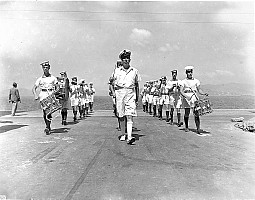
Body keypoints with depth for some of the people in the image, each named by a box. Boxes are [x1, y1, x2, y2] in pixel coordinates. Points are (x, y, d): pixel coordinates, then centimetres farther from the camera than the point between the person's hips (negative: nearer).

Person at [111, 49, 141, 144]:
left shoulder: (134, 71, 10)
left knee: (130, 116, -11)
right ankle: (123, 134, 25)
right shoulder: (117, 71, 9)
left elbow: (137, 85, 15)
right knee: (121, 116, 8)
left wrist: (137, 98, 13)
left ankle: (129, 137, -19)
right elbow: (113, 83, 12)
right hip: (120, 93, 1)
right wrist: (113, 91, -5)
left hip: (131, 93, -1)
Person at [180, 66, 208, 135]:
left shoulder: (196, 81, 11)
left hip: (194, 97, 0)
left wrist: (204, 93, -7)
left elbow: (199, 90, 12)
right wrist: (185, 96, -20)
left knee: (196, 113, -8)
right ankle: (186, 127, 24)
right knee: (187, 114, 5)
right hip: (187, 98, 0)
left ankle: (198, 129, -10)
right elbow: (181, 91, -2)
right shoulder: (183, 81, 6)